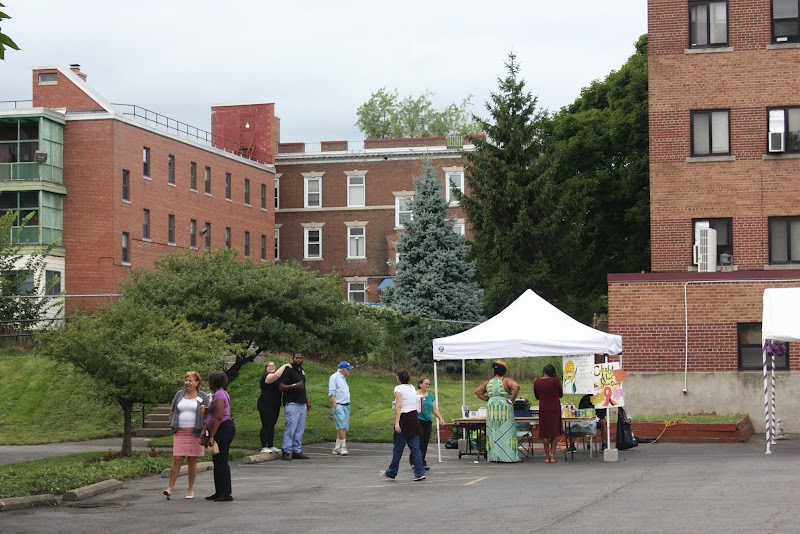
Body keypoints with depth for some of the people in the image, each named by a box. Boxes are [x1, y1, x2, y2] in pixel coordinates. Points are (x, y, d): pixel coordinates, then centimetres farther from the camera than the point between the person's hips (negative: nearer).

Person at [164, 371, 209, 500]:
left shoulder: (202, 397, 5)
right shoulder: (179, 394, 11)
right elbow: (172, 411, 17)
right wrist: (173, 425, 4)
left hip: (195, 433, -1)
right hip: (180, 432, 1)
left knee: (192, 461, 4)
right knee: (177, 459, -6)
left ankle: (190, 489, 13)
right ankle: (170, 487, -3)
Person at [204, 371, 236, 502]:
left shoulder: (219, 395, -15)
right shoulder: (220, 393, 18)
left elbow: (218, 417, -21)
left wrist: (212, 436, -22)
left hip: (222, 430, -11)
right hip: (224, 429, 11)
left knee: (221, 461, -8)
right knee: (218, 462, 14)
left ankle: (226, 493, -7)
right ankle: (219, 493, 18)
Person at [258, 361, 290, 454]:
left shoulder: (276, 378, 18)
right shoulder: (266, 376, -12)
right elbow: (276, 375, -30)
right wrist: (285, 366, -20)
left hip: (275, 406, 9)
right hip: (266, 405, -9)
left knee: (271, 426, 12)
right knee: (266, 426, -7)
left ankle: (271, 446, 16)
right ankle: (264, 447, -5)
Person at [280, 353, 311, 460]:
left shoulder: (302, 371, 18)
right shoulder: (288, 371, -7)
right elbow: (282, 387, -13)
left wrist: (307, 401, 24)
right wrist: (294, 386, -27)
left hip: (302, 404, 8)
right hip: (292, 404, -8)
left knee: (300, 429, 6)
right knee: (290, 429, -10)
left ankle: (297, 451, 9)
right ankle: (286, 451, -7)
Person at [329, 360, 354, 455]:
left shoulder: (343, 378, 20)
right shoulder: (334, 377, -6)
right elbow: (332, 393, -12)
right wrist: (335, 405, -19)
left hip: (346, 405, 9)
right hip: (338, 405, -9)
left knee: (344, 428, 5)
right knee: (342, 426, -16)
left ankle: (337, 448, 8)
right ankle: (343, 447, -19)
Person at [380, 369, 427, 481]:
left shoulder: (398, 388, -8)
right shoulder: (412, 388, 13)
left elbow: (399, 406, -17)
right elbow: (414, 403, 12)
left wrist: (396, 422, -23)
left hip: (404, 419, -6)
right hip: (414, 417, 6)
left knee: (398, 448, 4)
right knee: (415, 447, 5)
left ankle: (391, 472, 16)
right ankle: (419, 473, -1)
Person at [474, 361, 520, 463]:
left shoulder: (488, 382, 9)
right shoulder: (506, 380, -5)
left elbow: (477, 391, 8)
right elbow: (516, 387, -21)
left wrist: (487, 399, 8)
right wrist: (511, 400, -13)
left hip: (491, 407, 4)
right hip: (504, 408, -4)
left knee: (493, 431, 7)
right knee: (506, 431, -2)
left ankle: (494, 456, 7)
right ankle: (507, 455, -6)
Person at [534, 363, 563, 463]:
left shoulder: (537, 382, -4)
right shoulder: (555, 381, -11)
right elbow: (561, 395, 2)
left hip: (543, 409, 1)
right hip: (555, 409, -1)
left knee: (545, 433, 8)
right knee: (555, 432, 9)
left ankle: (547, 456, 8)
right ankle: (552, 455, 1)